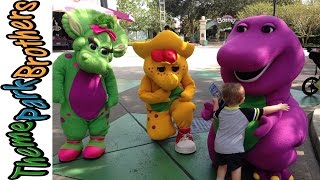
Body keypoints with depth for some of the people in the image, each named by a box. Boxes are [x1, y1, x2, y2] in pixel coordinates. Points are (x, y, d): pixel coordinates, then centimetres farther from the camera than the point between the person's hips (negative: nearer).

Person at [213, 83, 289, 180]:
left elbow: (215, 114, 15)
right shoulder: (246, 112, -19)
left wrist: (216, 102, 30)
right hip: (234, 148, -4)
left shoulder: (221, 110, -8)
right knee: (236, 168, 14)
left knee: (222, 165, 22)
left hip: (219, 146, 4)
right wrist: (279, 107, 3)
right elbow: (264, 111, -11)